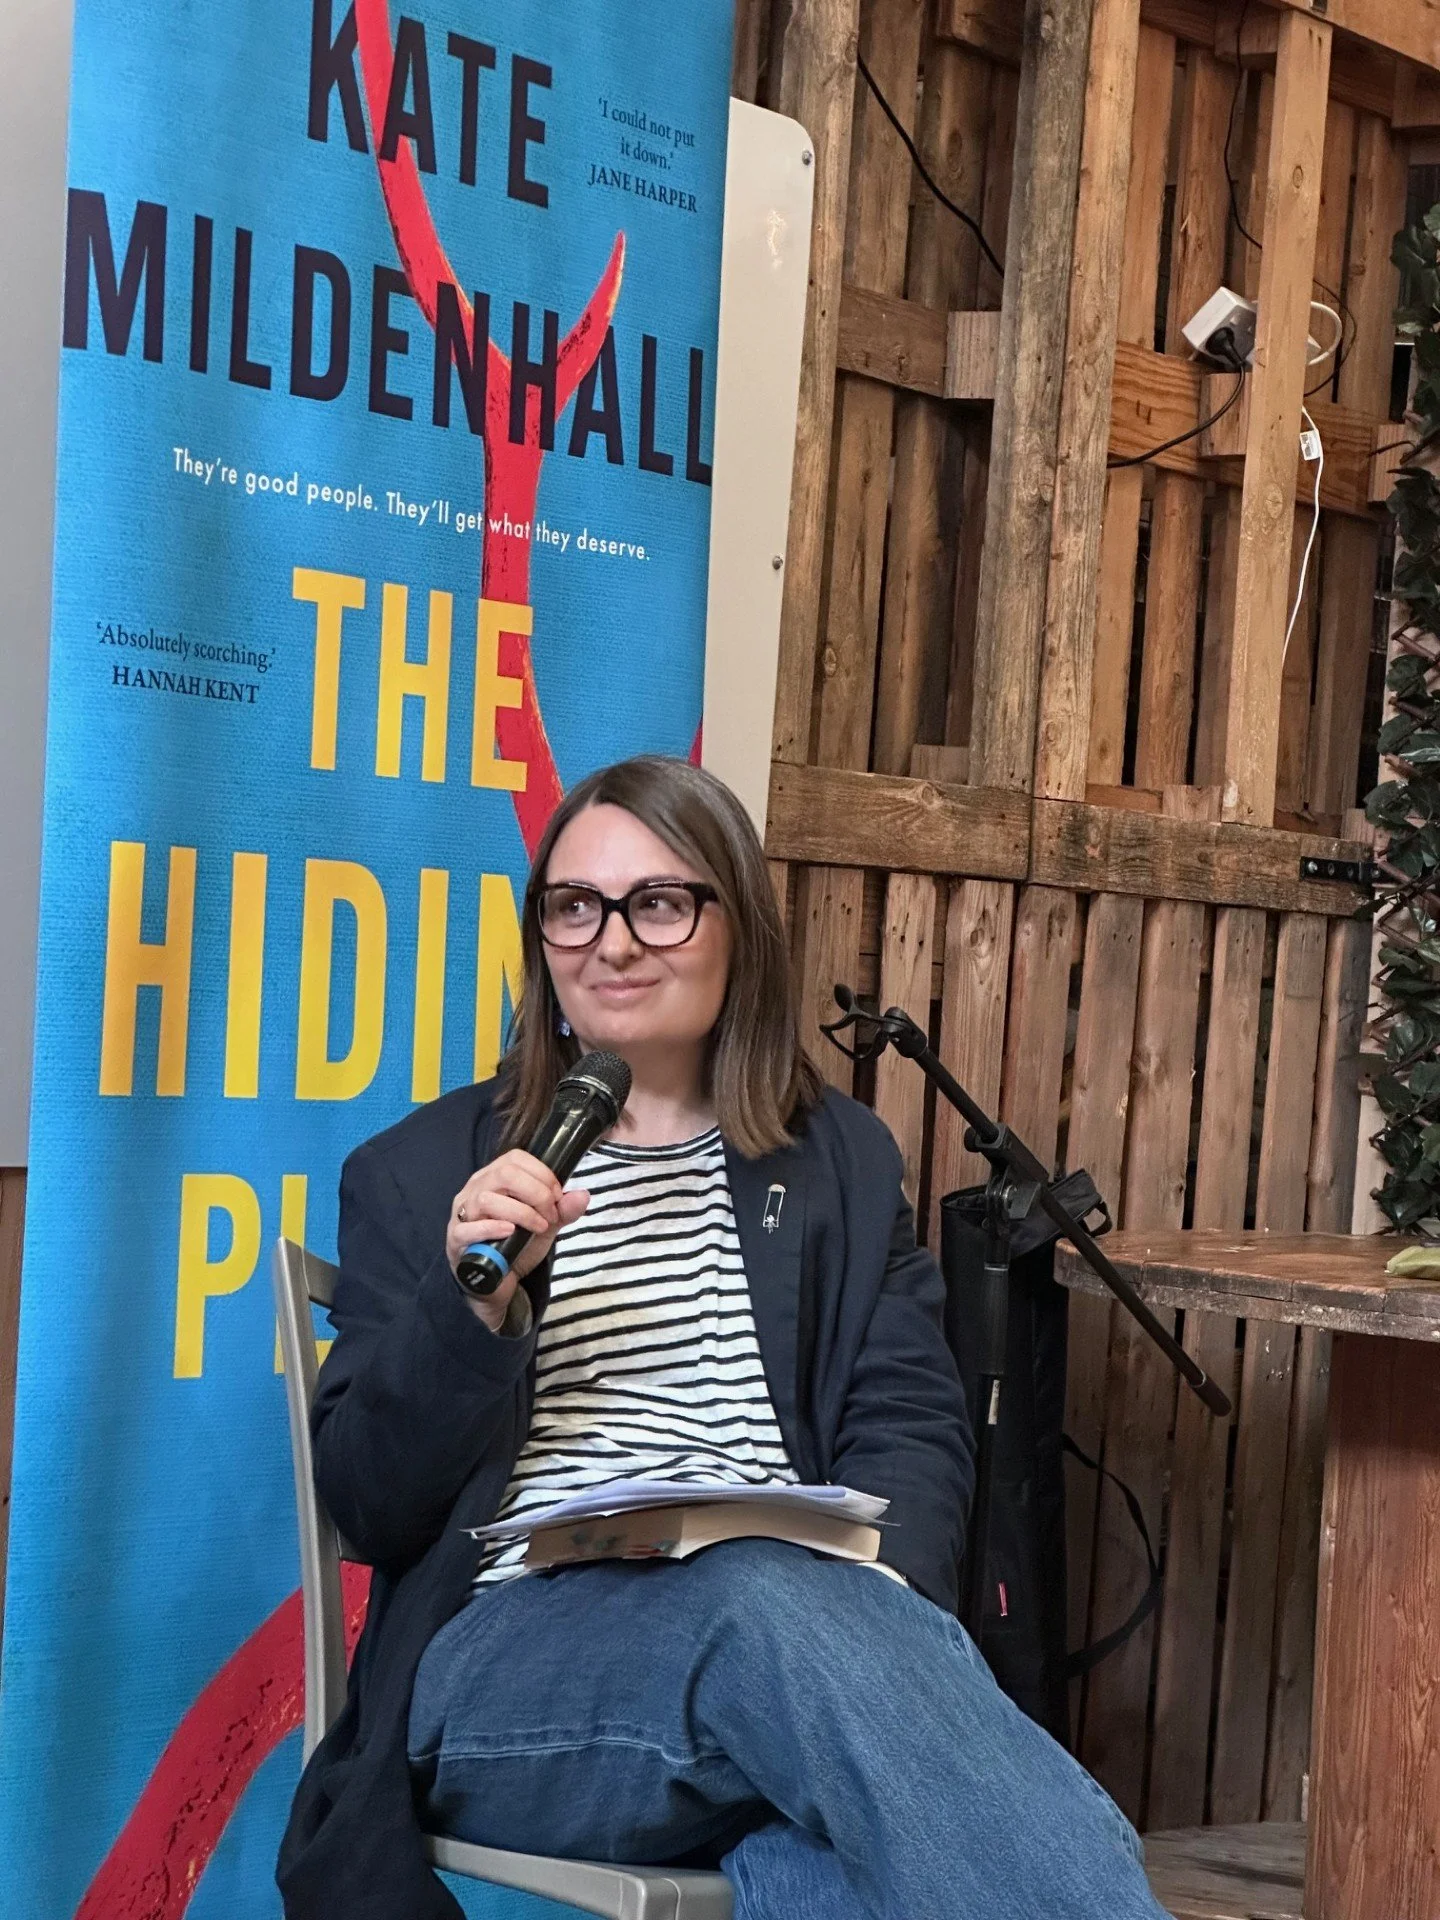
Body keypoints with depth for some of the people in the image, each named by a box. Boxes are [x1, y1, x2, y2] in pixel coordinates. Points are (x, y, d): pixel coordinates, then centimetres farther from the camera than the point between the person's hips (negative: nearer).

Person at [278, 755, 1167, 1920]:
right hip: (508, 1660, -1)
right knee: (773, 1602, -37)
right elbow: (371, 1507, 8)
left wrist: (865, 1594, -14)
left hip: (803, 1617, 1)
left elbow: (911, 1432, 10)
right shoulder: (421, 1174, 16)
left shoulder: (844, 1162, 22)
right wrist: (473, 1303, -11)